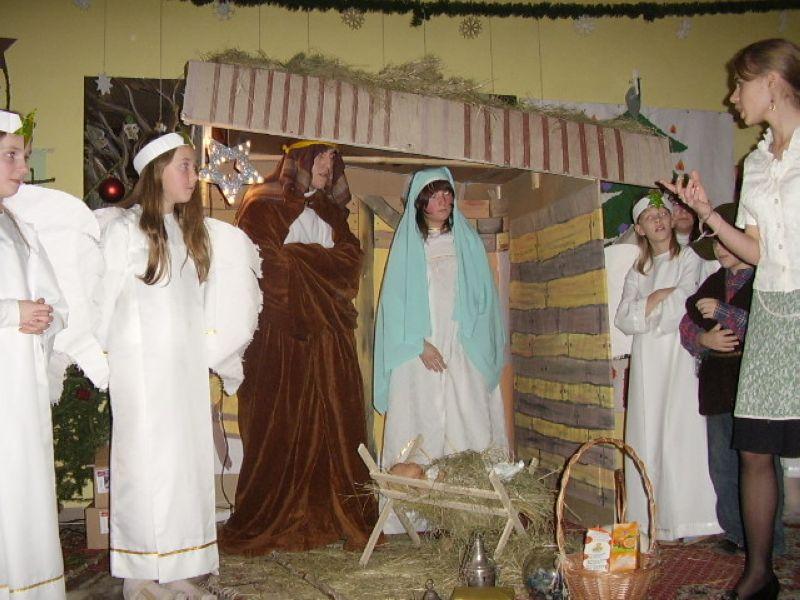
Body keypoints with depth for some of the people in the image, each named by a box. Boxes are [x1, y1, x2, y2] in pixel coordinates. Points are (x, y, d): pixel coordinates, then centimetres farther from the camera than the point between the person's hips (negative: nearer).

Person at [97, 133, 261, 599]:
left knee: (187, 462, 7)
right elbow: (105, 298, -5)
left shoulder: (193, 229, 11)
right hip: (142, 365, -6)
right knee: (145, 464, -2)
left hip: (188, 364, 6)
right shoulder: (124, 229, -6)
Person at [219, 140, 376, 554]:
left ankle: (336, 518, 6)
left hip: (328, 335, 5)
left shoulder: (330, 211, 22)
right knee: (280, 427, -5)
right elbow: (267, 264, -10)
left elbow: (350, 258, 7)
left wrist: (299, 255, -5)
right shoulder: (263, 205, 5)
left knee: (335, 424, 0)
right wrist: (320, 258, -4)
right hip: (280, 332, -5)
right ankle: (270, 524, 4)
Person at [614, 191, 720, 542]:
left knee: (680, 432, -10)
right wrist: (656, 299, -7)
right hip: (646, 362, 5)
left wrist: (645, 311, 2)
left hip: (679, 358, -4)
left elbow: (683, 305, -10)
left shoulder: (689, 258, 6)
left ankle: (688, 521, -7)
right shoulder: (637, 271, 20)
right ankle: (656, 523, 4)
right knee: (648, 436, 1)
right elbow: (622, 319, 7)